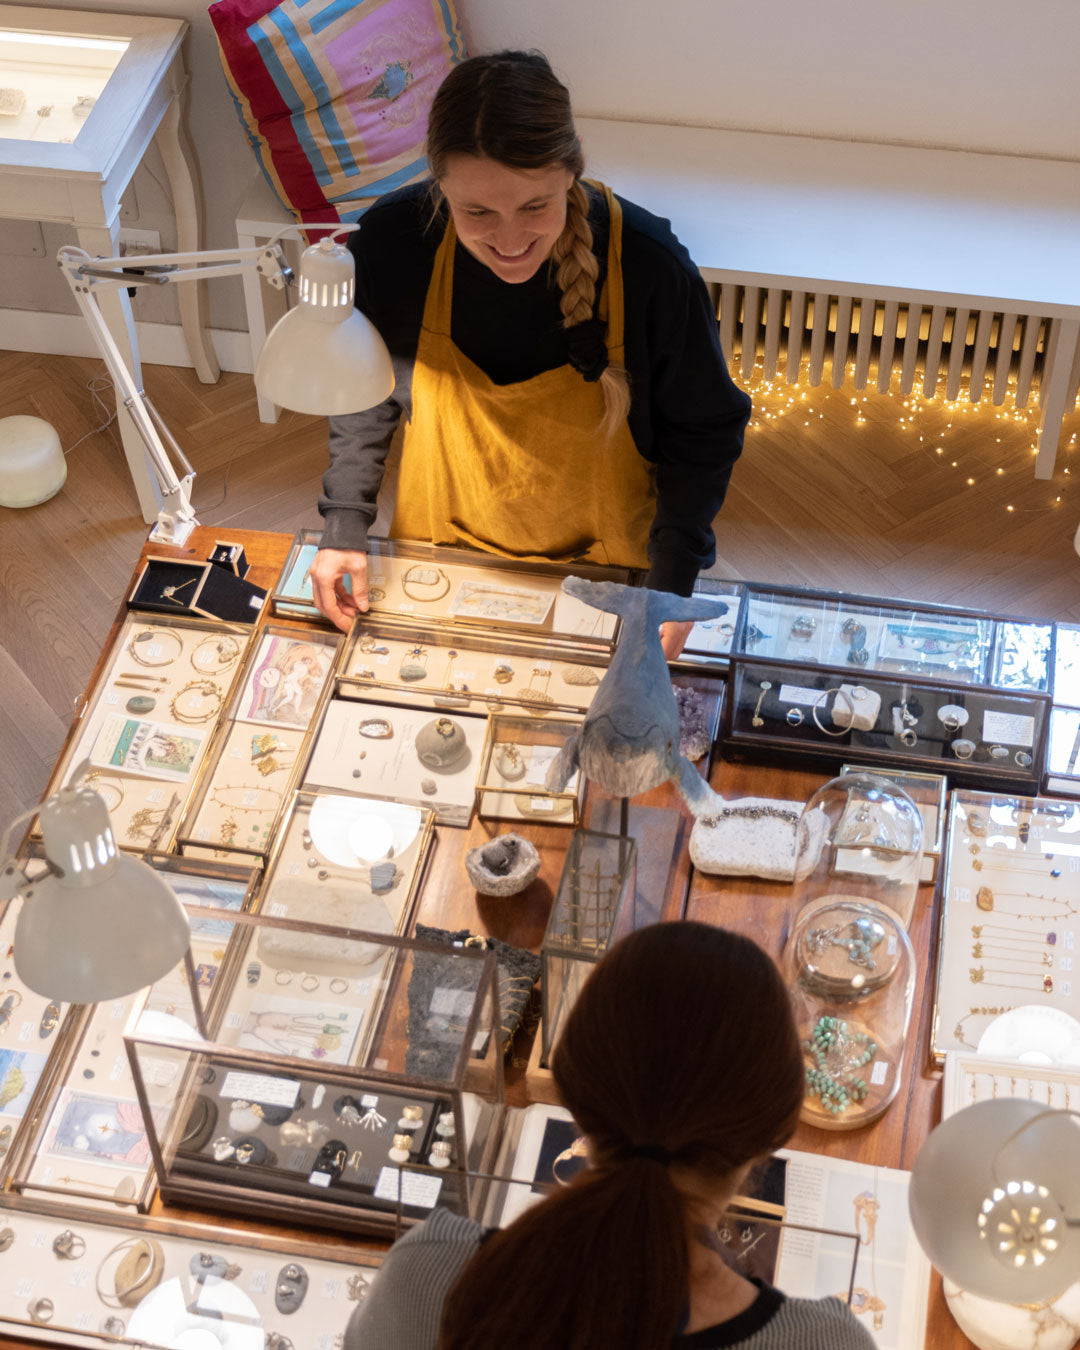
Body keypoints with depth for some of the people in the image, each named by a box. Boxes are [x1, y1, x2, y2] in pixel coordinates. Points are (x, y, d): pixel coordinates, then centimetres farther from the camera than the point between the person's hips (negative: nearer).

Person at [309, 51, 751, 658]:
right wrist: (345, 523, -6)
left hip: (601, 566, -1)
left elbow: (704, 431, -14)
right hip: (442, 553, 2)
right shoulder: (391, 244, -24)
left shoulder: (651, 267, -30)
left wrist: (674, 580, -19)